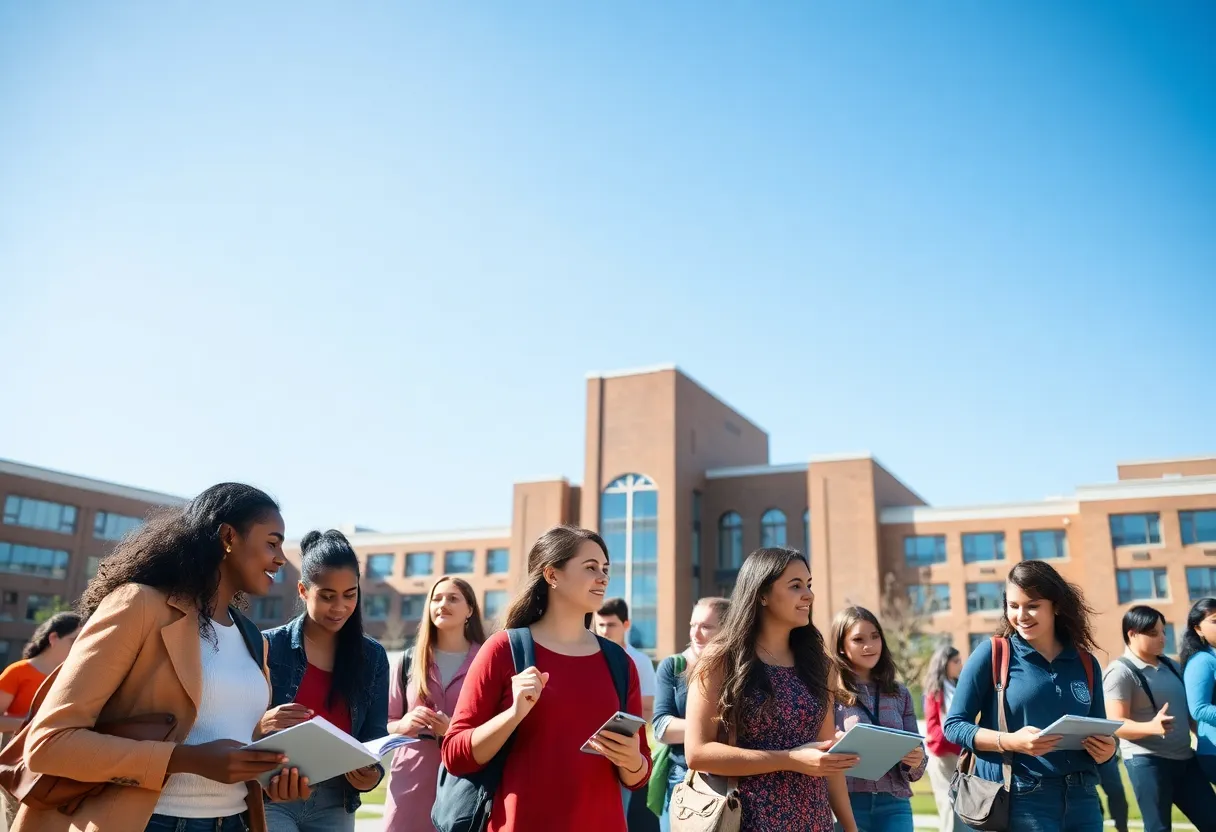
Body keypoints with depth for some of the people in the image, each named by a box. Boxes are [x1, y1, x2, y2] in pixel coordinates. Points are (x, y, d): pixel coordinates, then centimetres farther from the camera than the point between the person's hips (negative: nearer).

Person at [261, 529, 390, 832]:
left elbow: (376, 737, 3)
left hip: (335, 803, 3)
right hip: (271, 797, -3)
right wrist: (261, 726, -25)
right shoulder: (268, 647, -5)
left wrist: (372, 774, -17)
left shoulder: (373, 656, 3)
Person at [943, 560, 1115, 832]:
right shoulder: (992, 654, -4)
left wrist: (1106, 749, -7)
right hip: (1020, 801, -4)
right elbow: (954, 724, -4)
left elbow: (1099, 731, 16)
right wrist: (1009, 741, -19)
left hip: (1082, 798, 4)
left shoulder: (1086, 663, 8)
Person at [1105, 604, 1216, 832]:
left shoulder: (1170, 665, 13)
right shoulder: (1121, 671, -12)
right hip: (1147, 761, -8)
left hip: (1184, 758, 8)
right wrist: (1152, 727, -34)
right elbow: (1116, 725, -18)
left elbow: (1187, 710, 23)